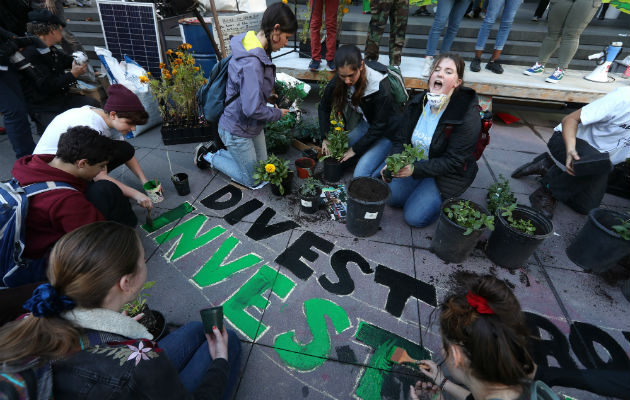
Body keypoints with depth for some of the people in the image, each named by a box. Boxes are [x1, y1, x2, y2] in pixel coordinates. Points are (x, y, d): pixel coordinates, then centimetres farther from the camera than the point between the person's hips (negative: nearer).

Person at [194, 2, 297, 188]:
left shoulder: (258, 49, 0)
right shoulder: (251, 62, -32)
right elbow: (252, 109, -32)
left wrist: (266, 94, 5)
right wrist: (277, 113, -17)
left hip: (253, 125, 9)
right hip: (237, 130, -9)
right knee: (253, 180, 9)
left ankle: (216, 151, 29)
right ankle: (207, 156, 20)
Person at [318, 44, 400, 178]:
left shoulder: (380, 88, -32)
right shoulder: (339, 80, -16)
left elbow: (379, 127, -24)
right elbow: (323, 108, -1)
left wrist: (355, 149, -20)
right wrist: (325, 137, -9)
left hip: (386, 131, -6)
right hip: (366, 124, 7)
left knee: (361, 174, -19)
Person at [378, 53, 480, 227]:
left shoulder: (468, 116, -23)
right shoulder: (417, 103, -6)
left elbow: (453, 162, -23)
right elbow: (401, 139, -2)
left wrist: (415, 169, -33)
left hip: (447, 174, -5)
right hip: (416, 162, 5)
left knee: (414, 217, -13)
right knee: (389, 196, -8)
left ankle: (446, 197, 14)